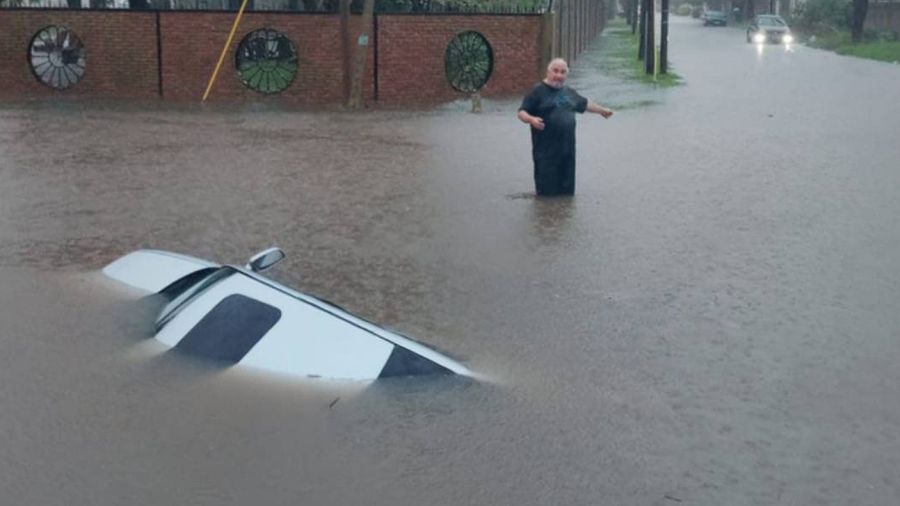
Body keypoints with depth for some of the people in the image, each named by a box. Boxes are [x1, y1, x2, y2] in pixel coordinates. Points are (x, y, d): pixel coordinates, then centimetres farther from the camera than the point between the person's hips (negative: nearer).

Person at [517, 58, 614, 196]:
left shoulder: (569, 92, 16)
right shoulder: (538, 91, -6)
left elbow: (585, 103, 35)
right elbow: (521, 112, -9)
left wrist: (602, 110, 45)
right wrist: (531, 119, -30)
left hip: (567, 149, 7)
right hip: (546, 150, -7)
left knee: (566, 189, 11)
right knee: (546, 190, -6)